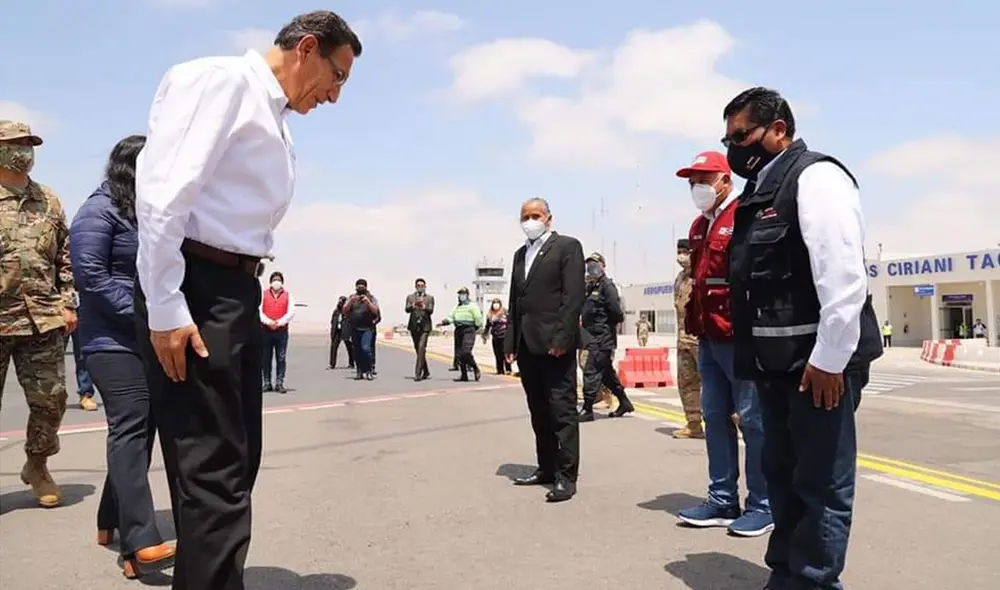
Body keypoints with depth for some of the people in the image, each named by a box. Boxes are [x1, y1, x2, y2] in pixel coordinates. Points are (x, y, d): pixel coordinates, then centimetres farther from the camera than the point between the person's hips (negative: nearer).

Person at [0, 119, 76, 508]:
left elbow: (65, 258, 15)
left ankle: (37, 465, 27)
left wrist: (69, 304, 7)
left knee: (51, 398, 6)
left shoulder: (49, 201, 13)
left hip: (43, 319, 3)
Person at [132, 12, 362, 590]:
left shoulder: (278, 124, 19)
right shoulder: (218, 79, -7)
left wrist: (246, 300, 11)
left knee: (237, 464, 14)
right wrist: (165, 309, -21)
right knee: (214, 472, -8)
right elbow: (162, 191, -18)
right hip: (193, 291, -9)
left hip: (238, 292, 9)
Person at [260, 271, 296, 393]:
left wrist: (279, 322, -13)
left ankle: (279, 383, 0)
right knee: (265, 358, 3)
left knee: (281, 358, -3)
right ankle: (267, 383, 9)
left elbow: (291, 312, -1)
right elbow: (259, 311, -1)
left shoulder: (288, 295, 8)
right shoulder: (263, 294, 8)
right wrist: (268, 322, -15)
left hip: (282, 330, 0)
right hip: (266, 329, 1)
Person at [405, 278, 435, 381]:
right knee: (418, 349, 9)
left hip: (425, 326, -3)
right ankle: (426, 372, 24)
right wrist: (413, 305, -24)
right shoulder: (410, 297, 12)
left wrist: (424, 306, -25)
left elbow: (431, 311, -5)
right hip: (414, 326, 3)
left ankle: (418, 373, -20)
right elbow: (407, 309, -4)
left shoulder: (430, 298, 9)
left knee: (421, 348, -17)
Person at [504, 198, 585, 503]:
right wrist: (511, 343, 11)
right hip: (527, 346, 7)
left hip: (555, 343, -7)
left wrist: (561, 338, -17)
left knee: (562, 410, -4)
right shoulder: (520, 254, 20)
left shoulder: (567, 246, -1)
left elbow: (574, 296, -10)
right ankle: (546, 467, 21)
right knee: (539, 411, 12)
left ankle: (566, 475, 0)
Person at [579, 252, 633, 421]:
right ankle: (624, 403, 28)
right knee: (607, 372, 16)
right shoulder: (590, 287, 15)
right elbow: (586, 310, 18)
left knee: (591, 372, -8)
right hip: (594, 337, 9)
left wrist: (606, 324, -3)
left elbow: (616, 312, -16)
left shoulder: (607, 286, -10)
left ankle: (587, 410, -2)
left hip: (603, 338, -9)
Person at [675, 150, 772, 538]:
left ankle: (762, 505, 10)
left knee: (752, 419, -1)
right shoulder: (699, 226, 18)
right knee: (715, 417, 11)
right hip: (708, 339, 9)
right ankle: (723, 500, 20)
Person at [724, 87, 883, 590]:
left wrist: (829, 359, -21)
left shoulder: (815, 176, -9)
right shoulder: (760, 191, 17)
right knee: (783, 476, 18)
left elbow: (844, 276, -19)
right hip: (778, 361, 9)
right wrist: (755, 355, 13)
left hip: (817, 361, -9)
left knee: (821, 485, 1)